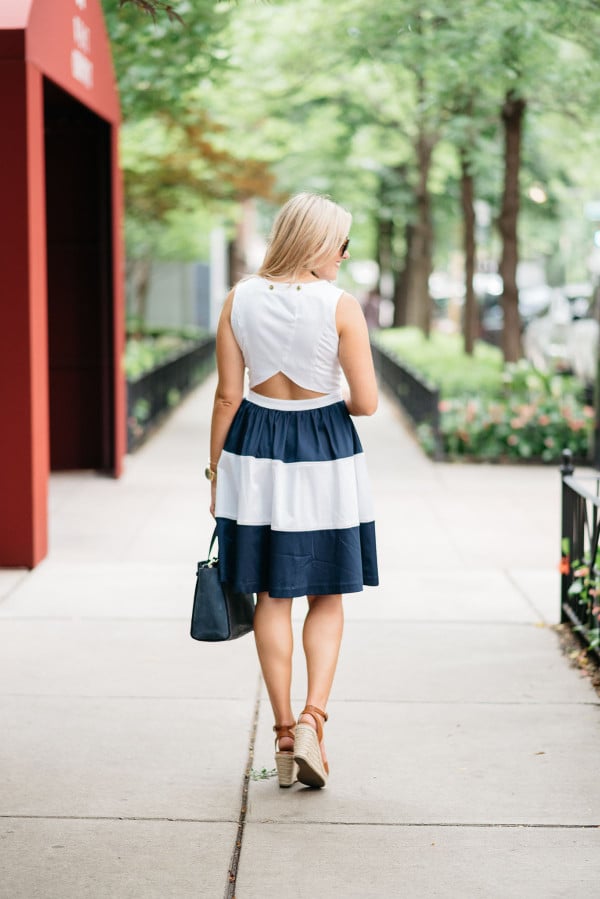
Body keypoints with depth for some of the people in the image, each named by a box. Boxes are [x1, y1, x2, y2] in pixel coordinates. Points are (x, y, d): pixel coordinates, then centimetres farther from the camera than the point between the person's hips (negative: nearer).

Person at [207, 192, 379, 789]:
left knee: (272, 597, 11)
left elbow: (227, 395, -1)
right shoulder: (341, 306, -11)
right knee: (326, 597, 12)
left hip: (256, 452, 2)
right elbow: (366, 402, -11)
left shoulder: (239, 299, -3)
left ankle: (284, 734, 14)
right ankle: (312, 718, -4)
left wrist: (215, 468, 8)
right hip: (324, 455, -2)